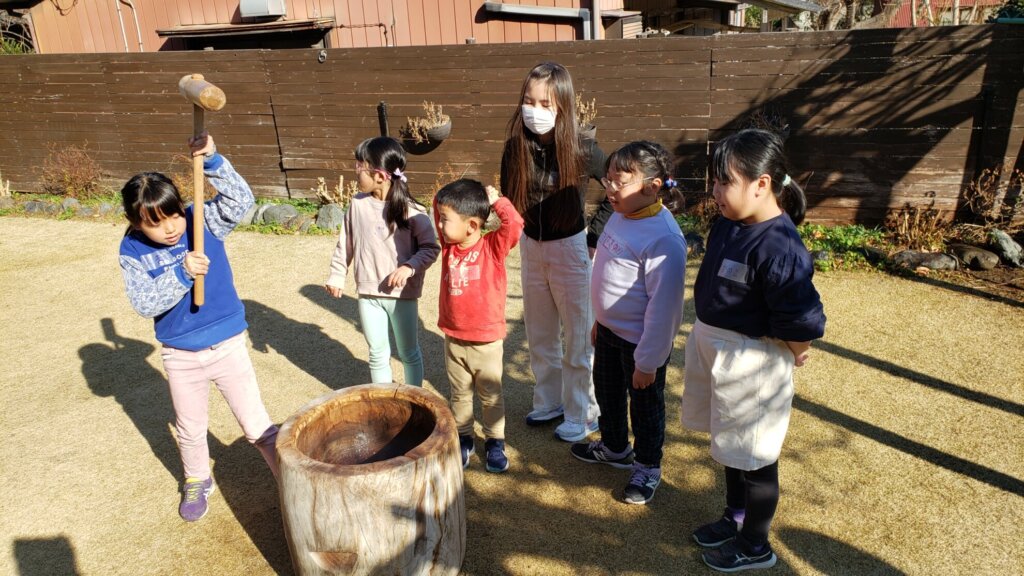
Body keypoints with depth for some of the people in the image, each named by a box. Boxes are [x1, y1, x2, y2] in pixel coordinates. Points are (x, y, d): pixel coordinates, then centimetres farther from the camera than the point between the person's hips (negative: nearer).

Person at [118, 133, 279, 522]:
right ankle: (197, 482, 49)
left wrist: (212, 161, -38)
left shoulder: (203, 222, -12)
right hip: (180, 356, 2)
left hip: (227, 345, -2)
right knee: (190, 430, 23)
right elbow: (144, 303, -18)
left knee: (257, 427, 3)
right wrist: (181, 274, -31)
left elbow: (242, 201, -28)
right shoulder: (132, 251, -10)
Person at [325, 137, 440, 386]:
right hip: (368, 294, 4)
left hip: (402, 294, -3)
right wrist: (337, 275, 10)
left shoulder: (411, 211, -15)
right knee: (377, 354, 15)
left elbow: (431, 248, -11)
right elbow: (345, 243, 9)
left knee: (409, 353, 14)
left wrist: (409, 267, -26)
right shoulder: (357, 204, -2)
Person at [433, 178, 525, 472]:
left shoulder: (493, 246, -14)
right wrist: (459, 193, -11)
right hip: (453, 340, 4)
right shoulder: (449, 245, -1)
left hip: (487, 342, -4)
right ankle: (463, 439, 36)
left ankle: (495, 442, 30)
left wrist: (496, 200, -19)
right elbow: (440, 206, 3)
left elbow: (515, 225, -29)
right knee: (459, 395, 19)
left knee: (491, 396, 14)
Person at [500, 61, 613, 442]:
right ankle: (549, 401, 36)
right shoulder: (515, 147, -8)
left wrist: (594, 236, -7)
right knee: (539, 335, 17)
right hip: (530, 247, 5)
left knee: (577, 338, 7)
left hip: (570, 249, -4)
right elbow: (509, 199, 5)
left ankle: (582, 414, 22)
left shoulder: (581, 150, -18)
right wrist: (522, 236, 1)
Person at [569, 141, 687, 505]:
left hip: (640, 340, -8)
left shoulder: (663, 239, -29)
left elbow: (664, 305, -26)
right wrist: (600, 320, 17)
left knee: (645, 407, 14)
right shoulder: (621, 216, -2)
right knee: (607, 393, 26)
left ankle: (647, 468, 37)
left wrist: (648, 361, -21)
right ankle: (614, 448, 52)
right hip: (609, 330, 9)